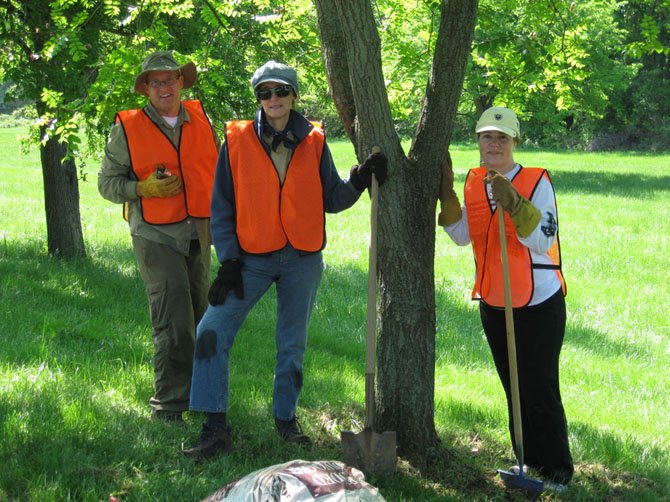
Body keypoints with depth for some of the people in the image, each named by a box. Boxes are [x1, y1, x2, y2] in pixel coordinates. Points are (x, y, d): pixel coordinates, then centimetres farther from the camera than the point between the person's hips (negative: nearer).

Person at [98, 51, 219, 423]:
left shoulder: (199, 118, 8)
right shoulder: (128, 127, -4)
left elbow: (217, 168, 20)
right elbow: (107, 183, 0)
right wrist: (144, 188, -18)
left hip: (198, 234, 5)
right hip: (156, 235, -5)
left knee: (199, 317, 14)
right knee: (174, 323, -13)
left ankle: (196, 392, 31)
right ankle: (169, 406, -5)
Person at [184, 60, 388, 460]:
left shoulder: (313, 142, 2)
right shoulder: (238, 140, -2)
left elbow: (331, 199, 7)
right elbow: (222, 206, 1)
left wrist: (359, 179, -10)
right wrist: (229, 261, -5)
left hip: (303, 260, 1)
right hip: (253, 257, -1)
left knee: (293, 343, 11)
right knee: (212, 332, -11)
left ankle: (286, 417, 29)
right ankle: (215, 427, -4)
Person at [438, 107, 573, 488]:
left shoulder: (537, 181, -13)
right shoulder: (474, 181, 4)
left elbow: (542, 242, -23)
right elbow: (463, 236, -4)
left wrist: (513, 204, -32)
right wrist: (447, 192, -12)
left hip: (538, 304, -6)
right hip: (493, 304, 6)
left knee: (541, 392, -4)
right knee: (514, 390, 16)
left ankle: (557, 470, 11)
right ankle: (529, 462, 29)